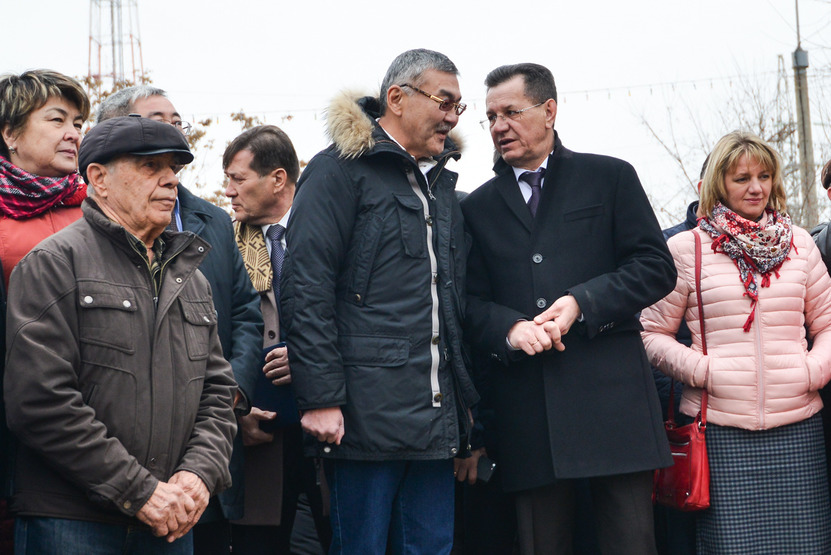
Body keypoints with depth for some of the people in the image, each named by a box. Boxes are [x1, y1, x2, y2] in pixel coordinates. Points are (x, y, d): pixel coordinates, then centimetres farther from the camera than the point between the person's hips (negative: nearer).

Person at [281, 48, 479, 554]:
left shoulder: (441, 182, 20)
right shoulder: (340, 170, -4)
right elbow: (306, 289, -12)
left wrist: (466, 404, 17)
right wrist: (321, 397, -18)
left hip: (437, 417, 7)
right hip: (367, 413, -7)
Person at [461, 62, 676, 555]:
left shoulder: (611, 177, 9)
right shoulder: (479, 207, 17)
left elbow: (656, 268, 2)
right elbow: (471, 301, 11)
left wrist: (584, 303, -12)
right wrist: (510, 328, -11)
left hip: (612, 397, -2)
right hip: (527, 407, 2)